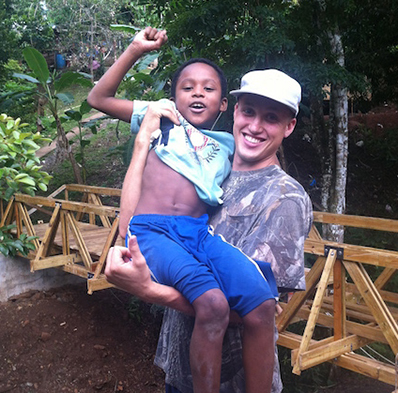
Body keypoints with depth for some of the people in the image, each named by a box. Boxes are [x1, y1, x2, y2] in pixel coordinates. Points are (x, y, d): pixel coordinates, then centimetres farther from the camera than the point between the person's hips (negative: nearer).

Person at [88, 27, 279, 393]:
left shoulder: (227, 144, 24)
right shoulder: (164, 118, 19)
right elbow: (98, 98, 19)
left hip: (200, 231, 3)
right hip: (152, 229, -3)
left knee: (261, 303, -23)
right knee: (212, 304, -31)